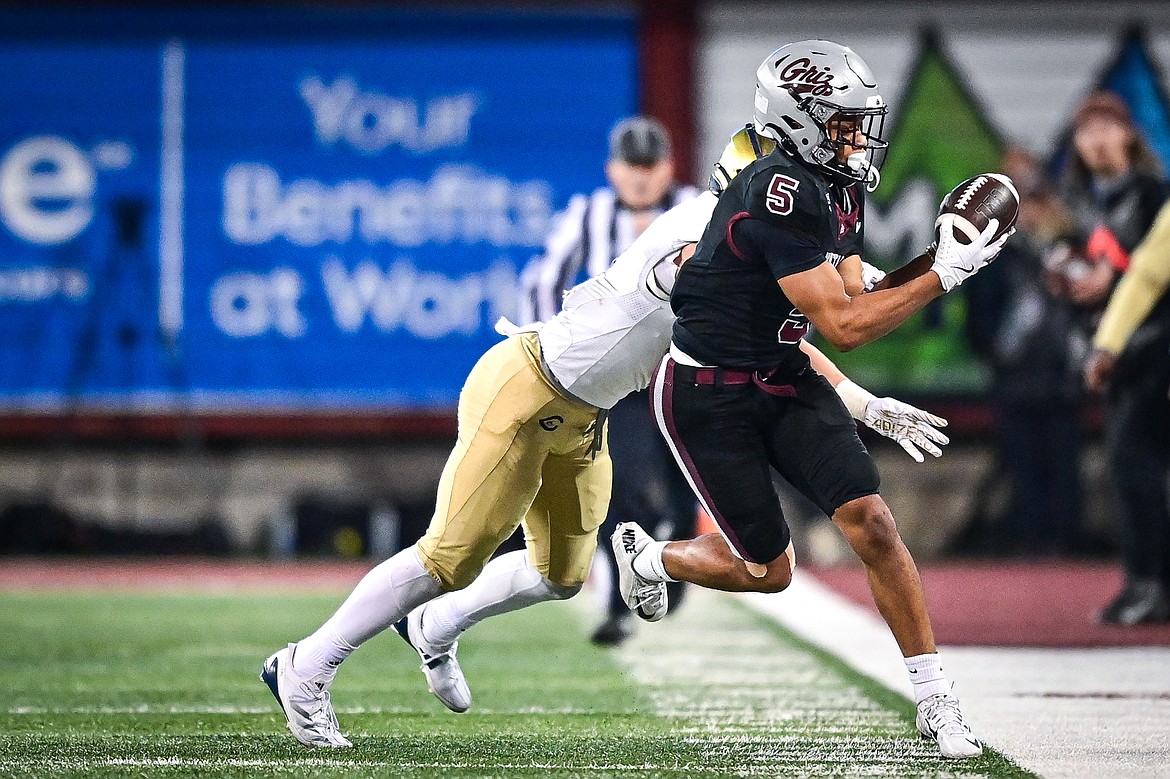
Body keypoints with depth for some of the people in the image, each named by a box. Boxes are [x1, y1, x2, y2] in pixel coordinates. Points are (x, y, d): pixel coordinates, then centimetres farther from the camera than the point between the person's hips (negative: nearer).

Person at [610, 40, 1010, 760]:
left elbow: (855, 299, 8)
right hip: (709, 398, -7)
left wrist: (936, 259, -5)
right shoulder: (785, 195, -27)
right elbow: (844, 328, -26)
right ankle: (649, 557, 33)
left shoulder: (836, 192, 3)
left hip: (786, 378, 8)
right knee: (768, 571, 2)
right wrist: (945, 275, -24)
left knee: (872, 523, -10)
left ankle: (935, 700, -5)